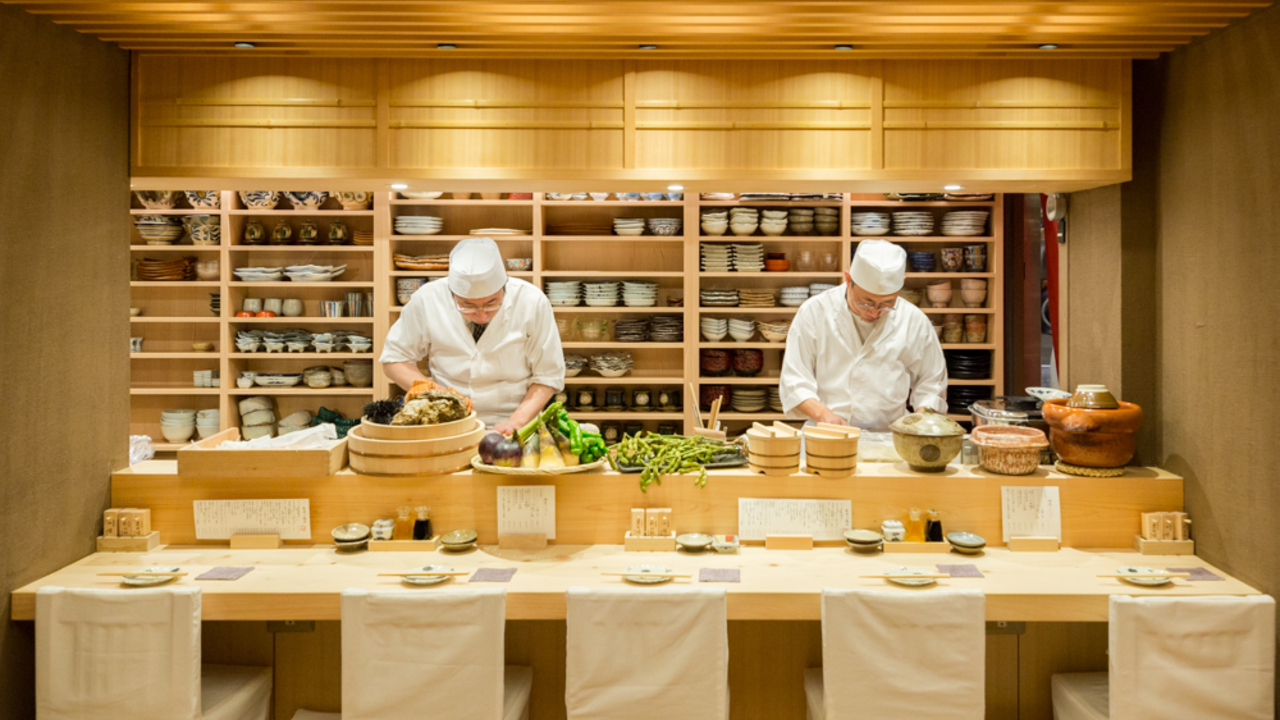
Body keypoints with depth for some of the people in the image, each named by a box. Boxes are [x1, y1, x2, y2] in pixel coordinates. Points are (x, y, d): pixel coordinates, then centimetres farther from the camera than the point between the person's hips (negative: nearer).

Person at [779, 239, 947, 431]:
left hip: (888, 439, 2)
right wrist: (822, 413, -18)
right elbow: (795, 381, -2)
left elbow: (931, 384, 13)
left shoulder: (915, 322, 3)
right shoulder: (814, 313, -2)